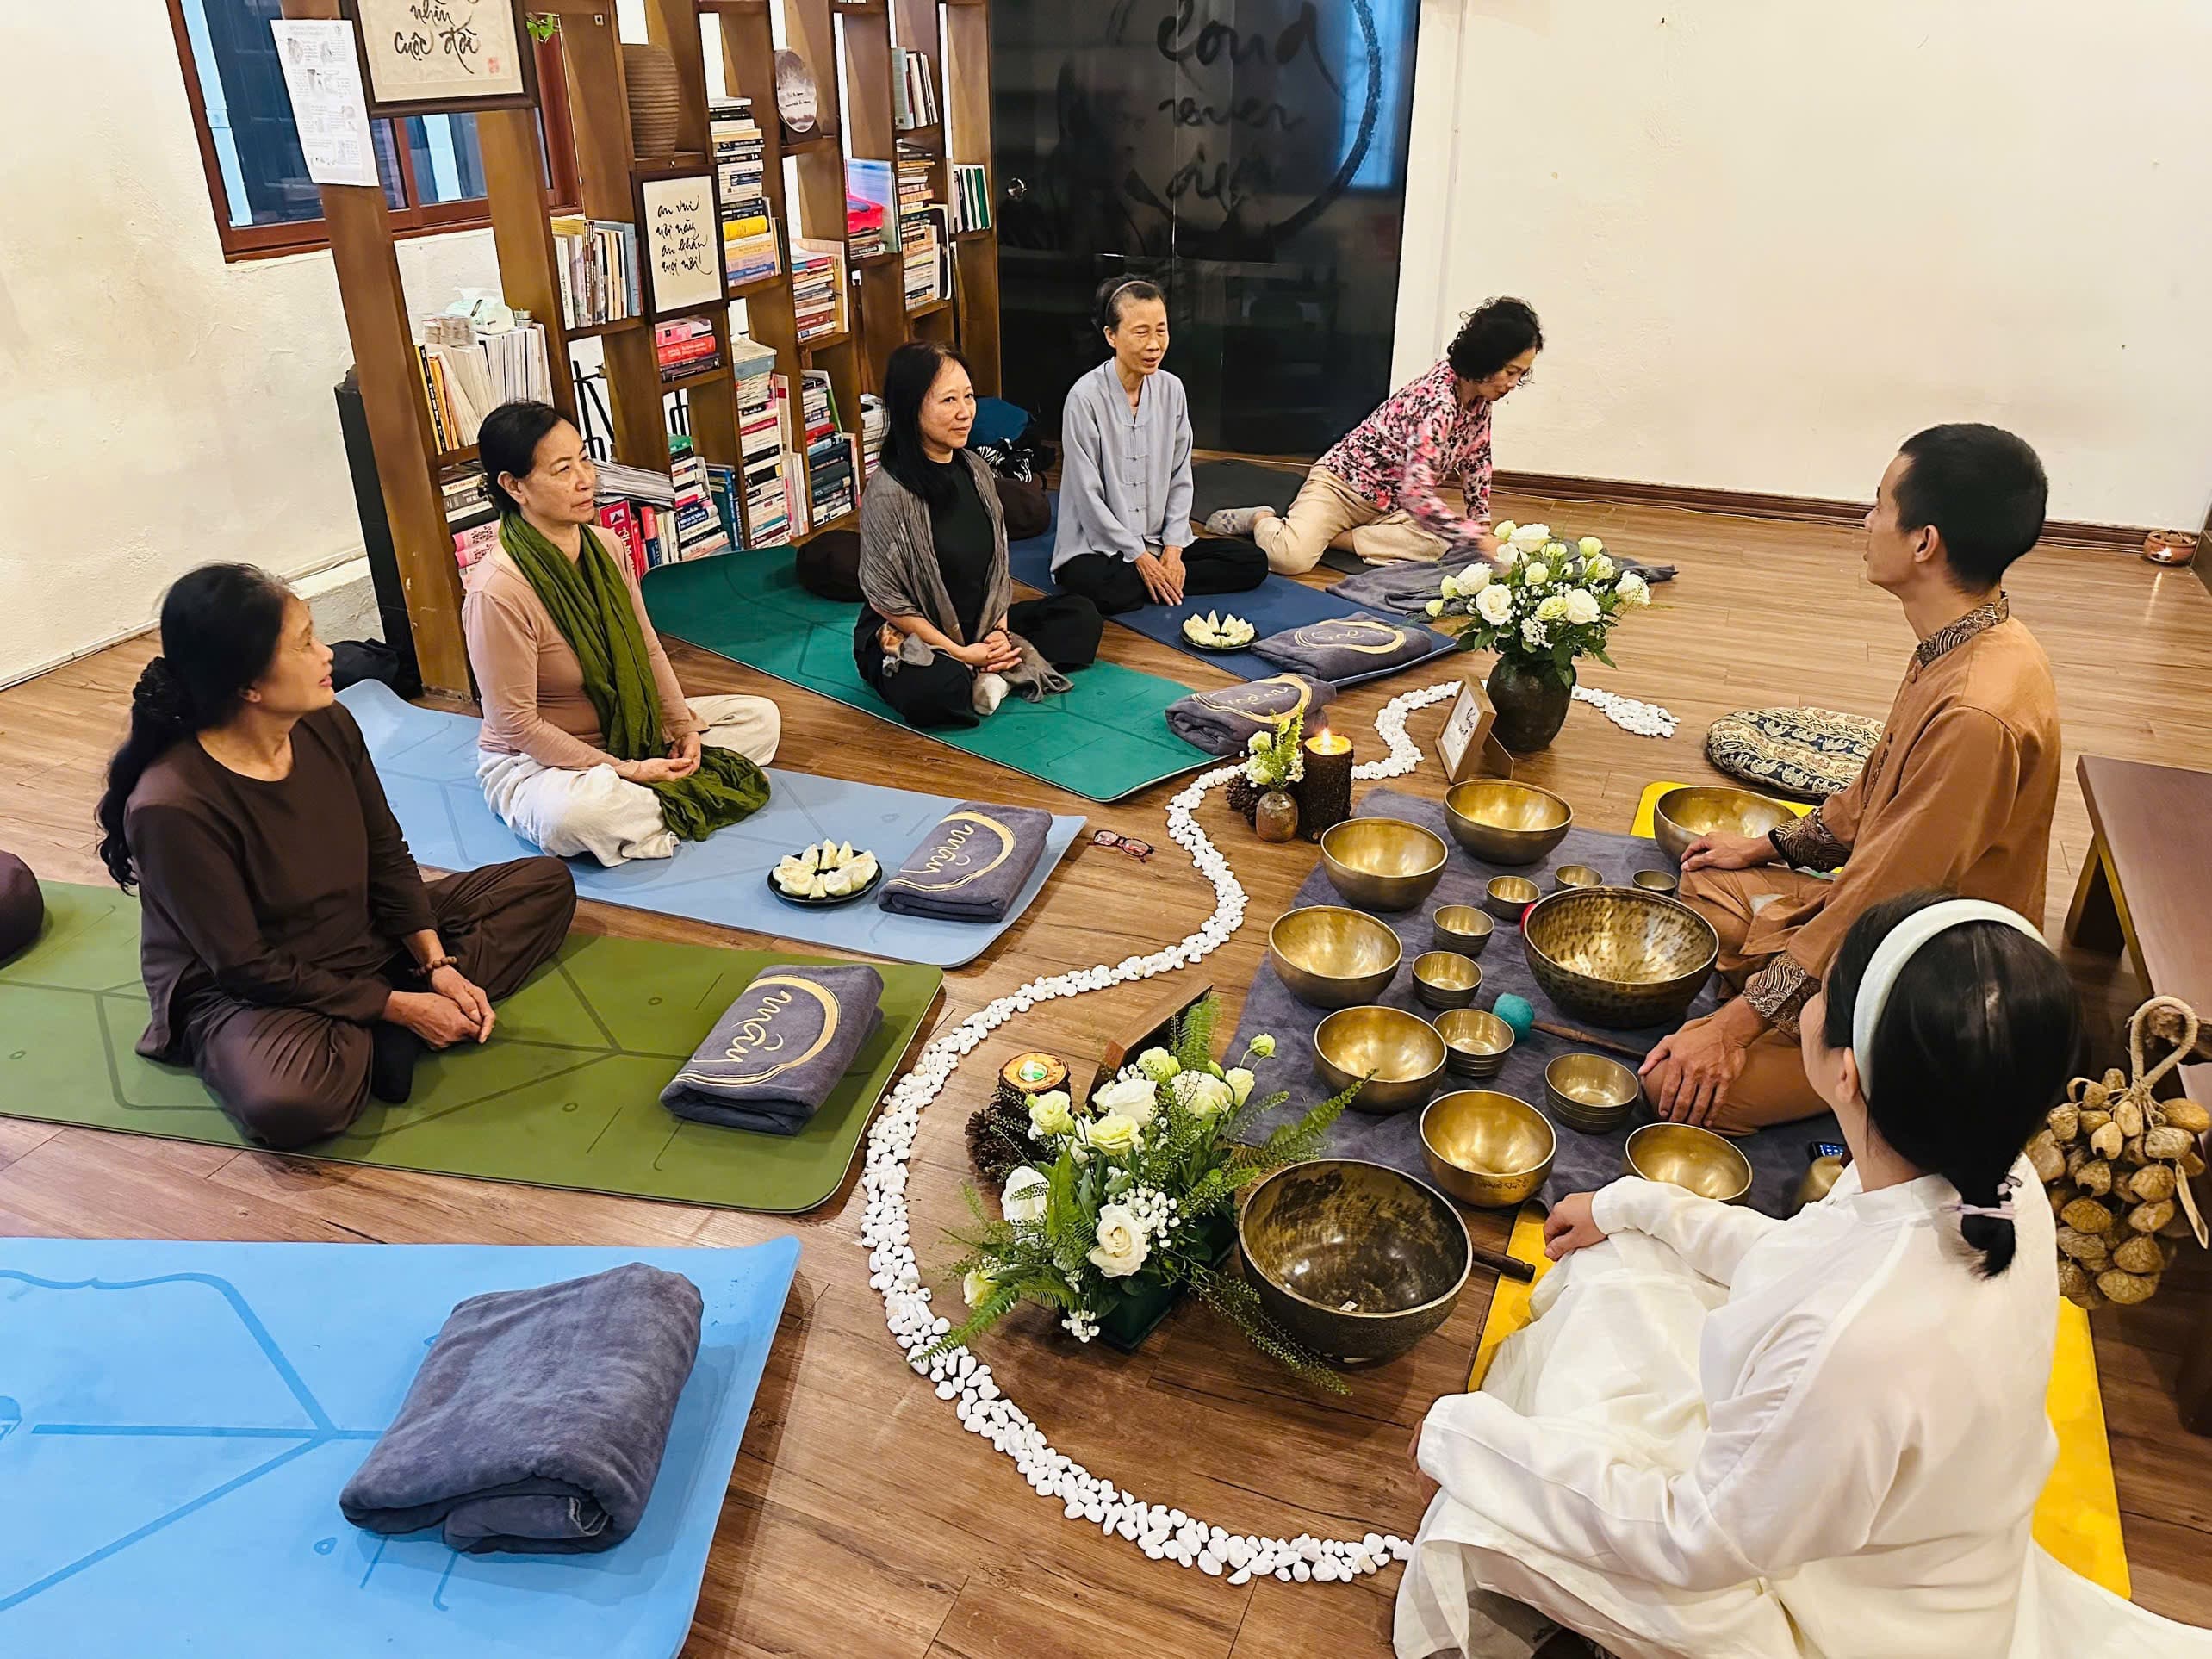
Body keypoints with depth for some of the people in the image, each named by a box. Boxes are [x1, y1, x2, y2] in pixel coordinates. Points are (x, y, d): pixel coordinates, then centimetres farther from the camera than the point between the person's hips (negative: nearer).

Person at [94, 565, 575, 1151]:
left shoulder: (328, 725, -9)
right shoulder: (172, 807, -27)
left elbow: (387, 855, 1)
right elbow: (246, 965, -21)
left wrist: (437, 965, -11)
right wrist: (397, 1005, -21)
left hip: (366, 941, 8)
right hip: (243, 994, -7)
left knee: (546, 883, 1)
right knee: (290, 1100, -42)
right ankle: (386, 1031, -8)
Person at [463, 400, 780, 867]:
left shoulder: (605, 546, -5)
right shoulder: (497, 590, -27)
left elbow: (647, 648, 7)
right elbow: (515, 722, -23)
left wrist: (681, 723, -6)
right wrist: (623, 770, -23)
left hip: (632, 733, 8)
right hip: (534, 759, -7)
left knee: (761, 717, 3)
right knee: (572, 814, -43)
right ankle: (683, 801, -14)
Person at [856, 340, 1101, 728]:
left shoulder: (974, 470, 0)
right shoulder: (888, 492, -21)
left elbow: (997, 561, 8)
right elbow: (885, 598, -17)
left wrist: (999, 630, -7)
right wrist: (958, 652, -17)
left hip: (979, 625, 8)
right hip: (905, 636, -7)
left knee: (1081, 616, 0)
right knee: (936, 694, -40)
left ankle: (997, 674, -15)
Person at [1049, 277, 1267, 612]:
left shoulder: (1172, 390, 1)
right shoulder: (1085, 397, -15)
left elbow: (1180, 478, 5)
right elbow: (1088, 495, -15)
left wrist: (1172, 548, -6)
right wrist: (1139, 556, -14)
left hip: (1159, 542, 6)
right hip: (1095, 547, -5)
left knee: (1254, 563, -6)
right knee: (1104, 589, -39)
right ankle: (1168, 585, -10)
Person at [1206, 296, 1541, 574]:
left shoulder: (1479, 394, -2)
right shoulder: (1437, 401, -28)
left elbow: (1476, 460, 15)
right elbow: (1416, 494, -36)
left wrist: (1482, 523, 8)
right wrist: (1478, 539, -35)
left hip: (1389, 504, 8)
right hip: (1341, 484, -8)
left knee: (1440, 544, -22)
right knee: (1291, 557, -32)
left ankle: (1331, 535, -7)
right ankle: (1261, 519, 5)